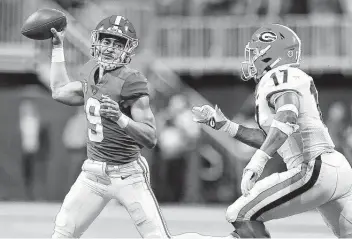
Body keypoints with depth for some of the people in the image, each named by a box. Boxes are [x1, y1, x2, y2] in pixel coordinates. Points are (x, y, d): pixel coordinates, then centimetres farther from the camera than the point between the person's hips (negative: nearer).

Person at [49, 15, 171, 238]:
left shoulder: (130, 82, -17)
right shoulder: (91, 71, 5)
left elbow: (151, 139, -20)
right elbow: (60, 92, 24)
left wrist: (121, 118, -36)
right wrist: (58, 48, 26)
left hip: (128, 175, -6)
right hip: (93, 172, 6)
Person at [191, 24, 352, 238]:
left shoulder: (280, 76, -4)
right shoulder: (295, 79, 24)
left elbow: (287, 118, -25)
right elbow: (269, 140, 28)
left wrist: (257, 161, -34)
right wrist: (223, 125, 26)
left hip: (314, 172, -10)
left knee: (242, 215, -6)